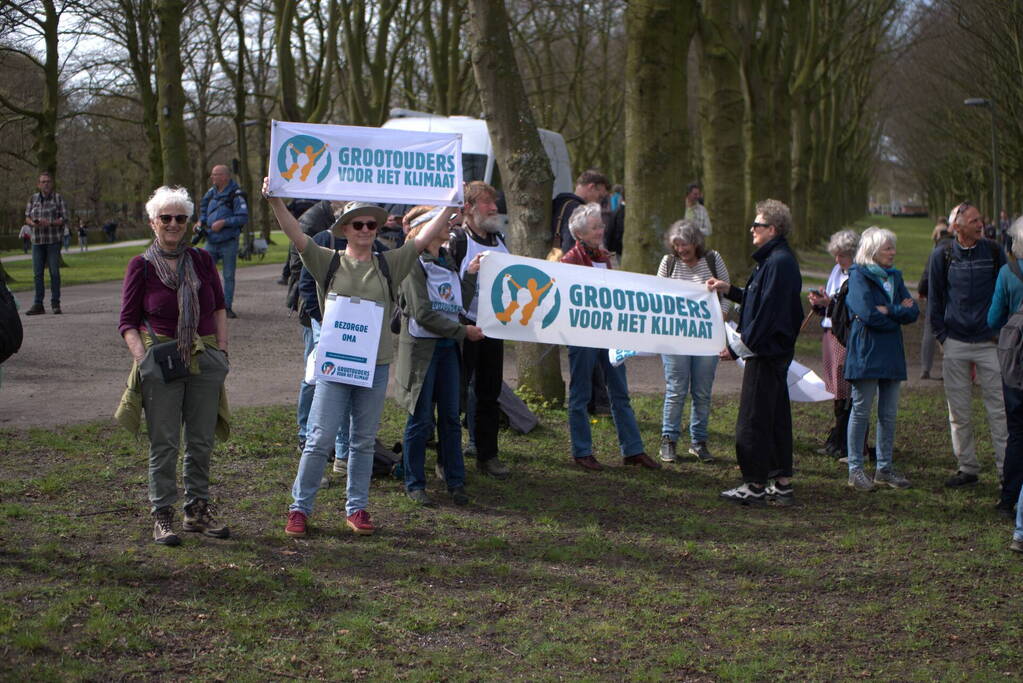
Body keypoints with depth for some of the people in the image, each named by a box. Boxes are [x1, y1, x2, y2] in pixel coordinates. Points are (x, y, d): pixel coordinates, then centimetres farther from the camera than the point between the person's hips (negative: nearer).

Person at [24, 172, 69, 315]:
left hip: (54, 240, -3)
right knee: (37, 273, 1)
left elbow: (65, 218, -4)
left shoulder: (58, 198, 0)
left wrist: (50, 223, -18)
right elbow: (27, 217, 12)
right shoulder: (33, 199, 10)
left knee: (54, 272, -2)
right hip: (37, 240, 3)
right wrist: (33, 223, -10)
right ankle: (38, 305, 5)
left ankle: (55, 304, 5)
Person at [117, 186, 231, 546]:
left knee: (202, 441, 9)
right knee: (164, 443, -1)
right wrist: (143, 359, -12)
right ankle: (162, 515, 6)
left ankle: (197, 509, 21)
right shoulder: (141, 266, 0)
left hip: (205, 361, 3)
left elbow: (219, 309, 16)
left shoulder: (202, 260, 8)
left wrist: (221, 351, 6)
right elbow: (128, 322, 1)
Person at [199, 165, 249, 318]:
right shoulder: (211, 192, 9)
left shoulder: (235, 195, -11)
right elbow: (203, 208, 26)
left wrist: (223, 222, -22)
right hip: (211, 241, 5)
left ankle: (227, 307, 11)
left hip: (229, 242, -5)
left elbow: (243, 218, -16)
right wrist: (201, 222, 8)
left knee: (229, 276, 3)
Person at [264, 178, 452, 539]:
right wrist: (275, 202, -22)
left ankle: (357, 509, 20)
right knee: (320, 439, -2)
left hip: (376, 364, 2)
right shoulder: (328, 262, 2)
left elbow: (424, 237, 4)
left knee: (364, 441, 10)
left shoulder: (388, 264, 8)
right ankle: (300, 508, 8)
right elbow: (296, 234, -9)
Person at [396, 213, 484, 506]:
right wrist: (463, 330, -14)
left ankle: (455, 482, 16)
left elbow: (460, 302, 12)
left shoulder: (448, 261, 13)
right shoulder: (414, 263, -10)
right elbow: (422, 313, -16)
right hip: (421, 346, -6)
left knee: (450, 417, 8)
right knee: (420, 419, 0)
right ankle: (414, 484, 11)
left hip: (447, 347, 6)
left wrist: (470, 273, 2)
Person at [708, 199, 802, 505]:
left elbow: (769, 310, -23)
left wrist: (742, 343, -19)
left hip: (767, 351, -11)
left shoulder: (779, 262, -19)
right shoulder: (775, 259, 13)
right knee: (776, 417, 13)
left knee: (753, 419, -3)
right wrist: (729, 290, 17)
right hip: (775, 351, 11)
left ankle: (755, 485, 3)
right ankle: (782, 484, 19)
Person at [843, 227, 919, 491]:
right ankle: (855, 469, 4)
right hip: (866, 354, -7)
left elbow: (912, 312, 4)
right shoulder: (858, 275, -7)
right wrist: (899, 314, -5)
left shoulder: (894, 277, 15)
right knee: (861, 411, -2)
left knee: (889, 414, 8)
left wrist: (888, 311, -12)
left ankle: (884, 468, 16)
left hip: (891, 355, 7)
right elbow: (868, 315, -19)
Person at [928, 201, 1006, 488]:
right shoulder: (942, 255, 2)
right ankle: (967, 467, 16)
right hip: (955, 343, 1)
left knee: (998, 407, -3)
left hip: (989, 342, -1)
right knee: (959, 411, 6)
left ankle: (1006, 467, 1)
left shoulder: (993, 251, 2)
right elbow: (934, 298, 9)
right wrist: (941, 335, 3)